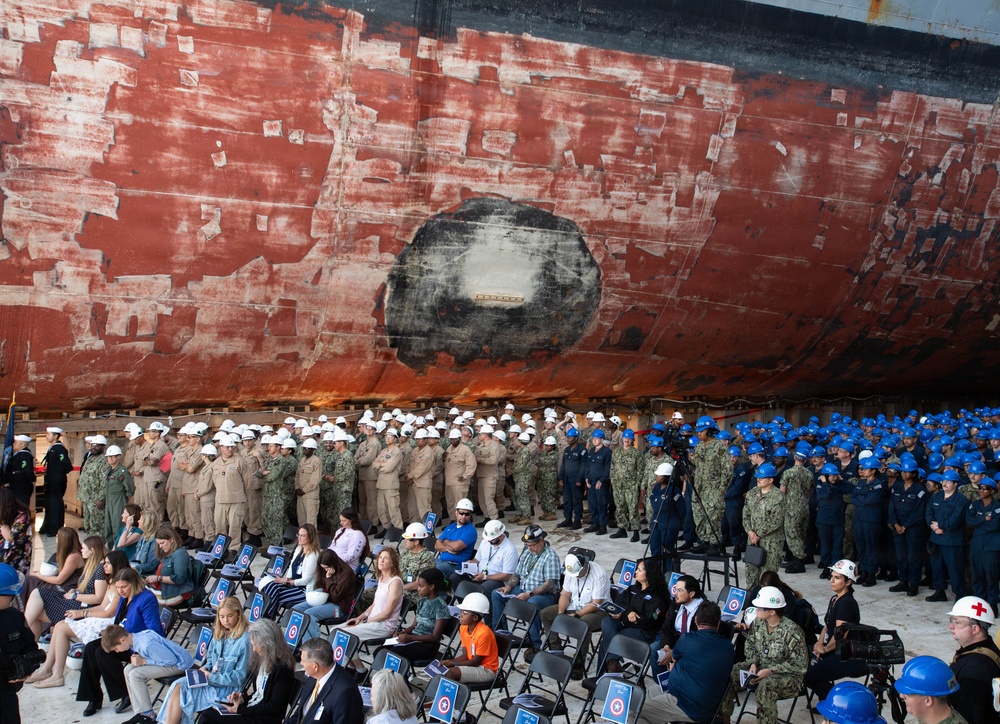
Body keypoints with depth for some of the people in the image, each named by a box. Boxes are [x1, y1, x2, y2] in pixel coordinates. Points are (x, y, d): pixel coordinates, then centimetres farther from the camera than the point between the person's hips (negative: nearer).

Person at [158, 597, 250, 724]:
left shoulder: (244, 640, -15)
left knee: (180, 690, -19)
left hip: (226, 688, -7)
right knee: (178, 686, -18)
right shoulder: (219, 633, 10)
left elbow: (239, 676, -14)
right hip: (210, 680, 7)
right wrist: (206, 667, 1)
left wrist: (212, 677, -16)